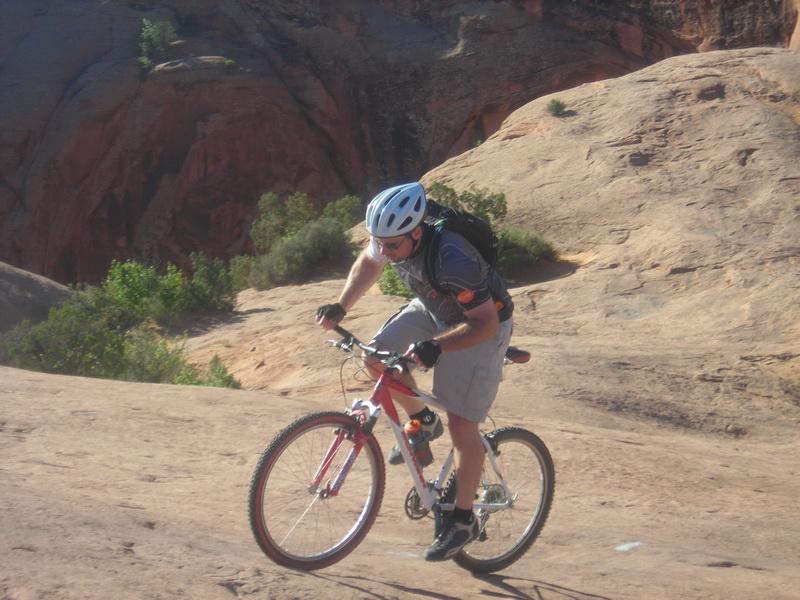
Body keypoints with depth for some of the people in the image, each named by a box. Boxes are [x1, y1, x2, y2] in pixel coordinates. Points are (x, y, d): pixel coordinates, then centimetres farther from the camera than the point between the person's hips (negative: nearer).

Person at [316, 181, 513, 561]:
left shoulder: (451, 260, -40)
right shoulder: (391, 237, -19)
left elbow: (485, 322, -33)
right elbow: (368, 263, 5)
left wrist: (436, 347, -47)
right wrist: (341, 307, -6)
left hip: (481, 324, -7)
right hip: (433, 310, 7)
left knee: (461, 426, -10)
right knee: (378, 357, -11)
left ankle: (464, 521, 7)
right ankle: (423, 421, 16)